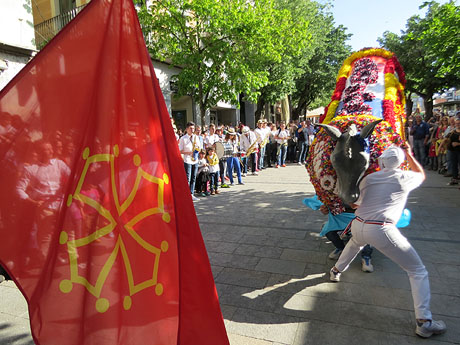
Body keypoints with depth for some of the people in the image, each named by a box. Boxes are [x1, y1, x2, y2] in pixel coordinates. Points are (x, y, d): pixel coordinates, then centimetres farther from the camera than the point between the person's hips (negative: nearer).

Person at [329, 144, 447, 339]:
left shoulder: (368, 179, 12)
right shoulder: (404, 178, 4)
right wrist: (409, 153, 34)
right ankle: (424, 322, 8)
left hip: (358, 226, 5)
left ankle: (336, 271, 55)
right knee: (418, 271, 11)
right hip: (381, 231, -4)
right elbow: (421, 174, 28)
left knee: (355, 243, 41)